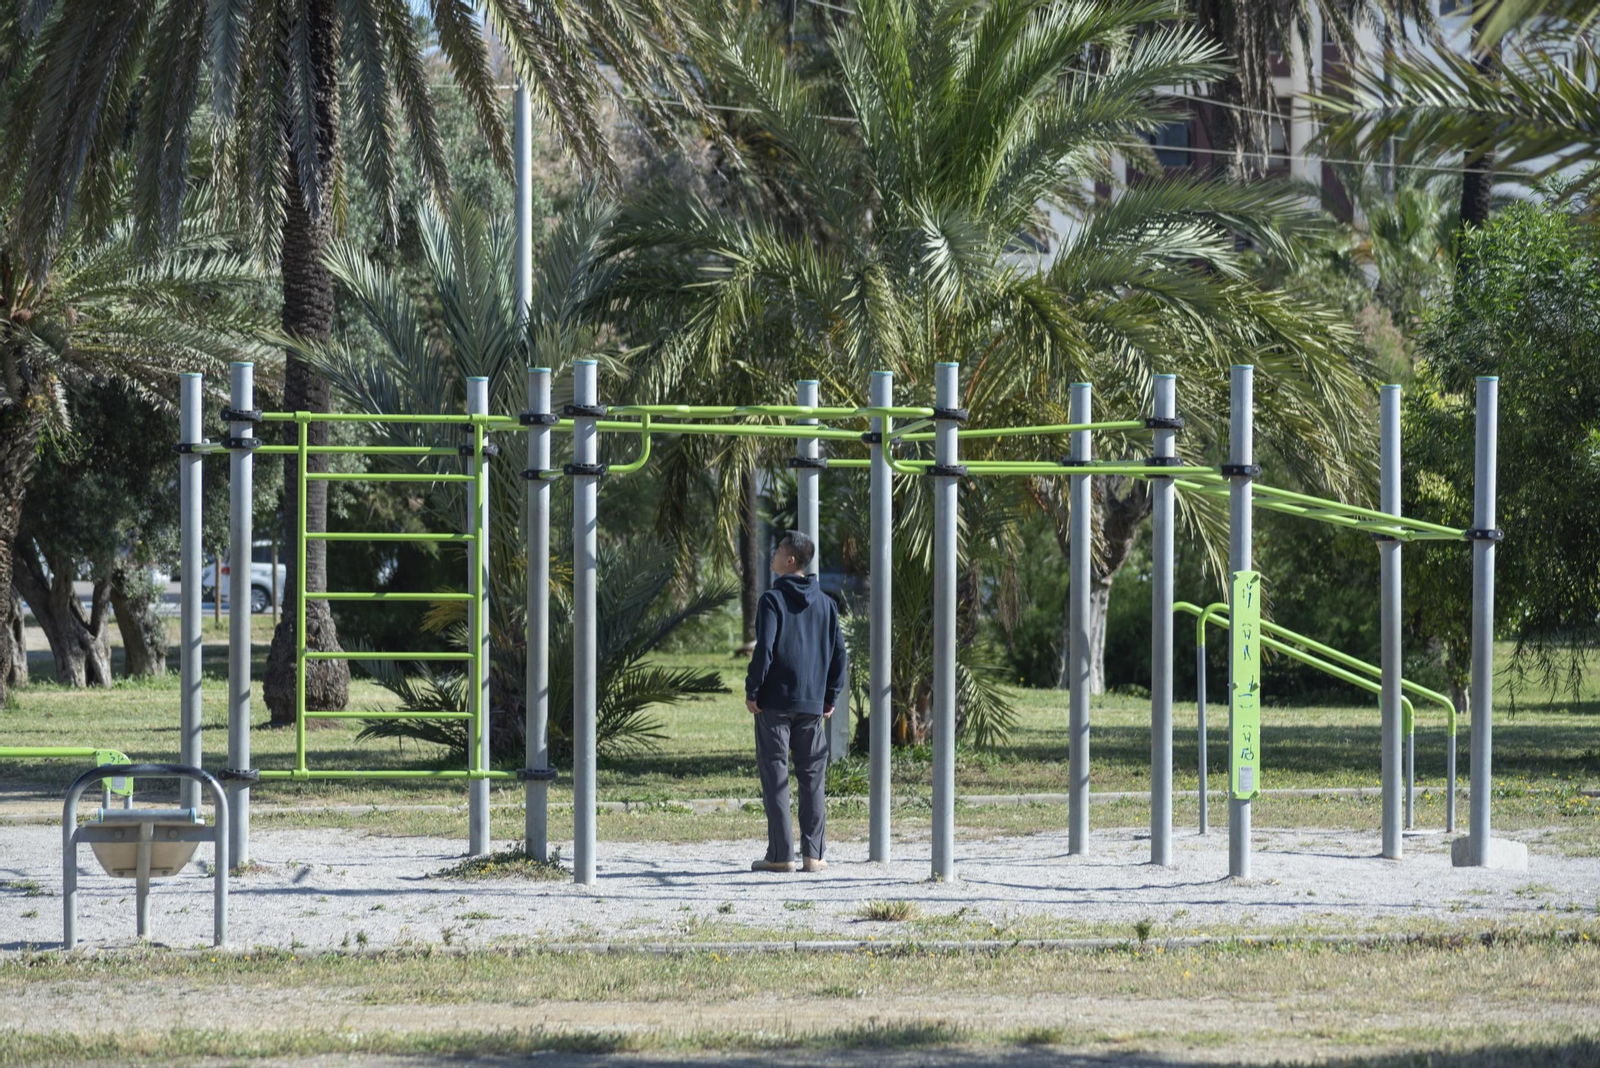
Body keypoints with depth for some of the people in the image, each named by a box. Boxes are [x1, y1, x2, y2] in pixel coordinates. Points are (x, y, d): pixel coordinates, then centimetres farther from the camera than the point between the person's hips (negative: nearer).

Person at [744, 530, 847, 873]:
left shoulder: (773, 600, -7)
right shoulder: (825, 603, 10)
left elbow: (764, 649, -14)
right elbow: (838, 653, 12)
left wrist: (752, 691, -6)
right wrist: (831, 696, 17)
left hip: (775, 702, -5)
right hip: (813, 704, 5)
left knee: (775, 777, -2)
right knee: (813, 778, 8)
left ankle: (781, 854, -5)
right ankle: (813, 854, 5)